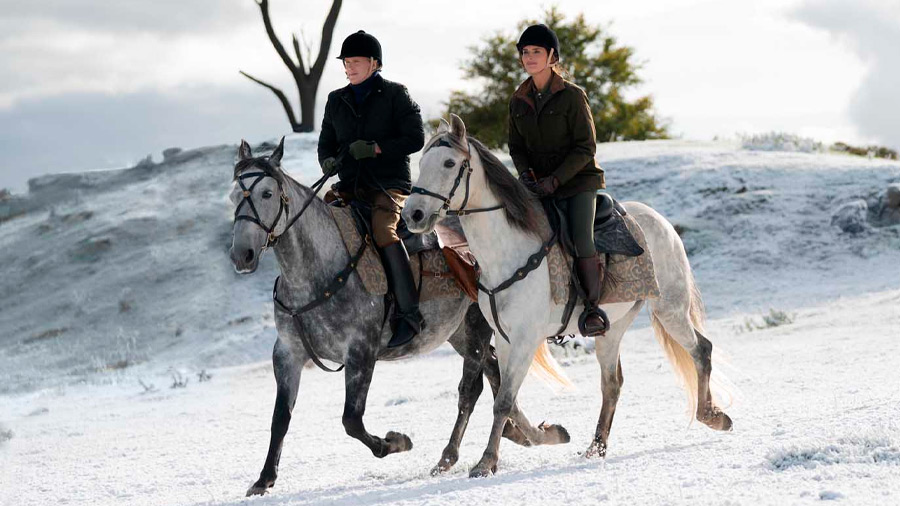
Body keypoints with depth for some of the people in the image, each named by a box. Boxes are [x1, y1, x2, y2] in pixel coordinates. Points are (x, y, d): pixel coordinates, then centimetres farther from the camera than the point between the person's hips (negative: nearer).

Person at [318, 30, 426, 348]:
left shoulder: (395, 95, 1)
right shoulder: (337, 101, 16)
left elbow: (415, 138, -5)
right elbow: (326, 143, 20)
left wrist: (374, 148, -16)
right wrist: (328, 162, -4)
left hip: (390, 183, -6)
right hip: (350, 185, 6)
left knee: (382, 229, -33)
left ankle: (409, 313, -33)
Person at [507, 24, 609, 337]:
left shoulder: (572, 96, -8)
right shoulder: (518, 101, 7)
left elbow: (585, 148, -10)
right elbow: (516, 146, 13)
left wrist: (555, 179, -18)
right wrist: (525, 173, -8)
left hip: (578, 181, -5)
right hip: (539, 185, 5)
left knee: (581, 237, -22)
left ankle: (593, 308, -15)